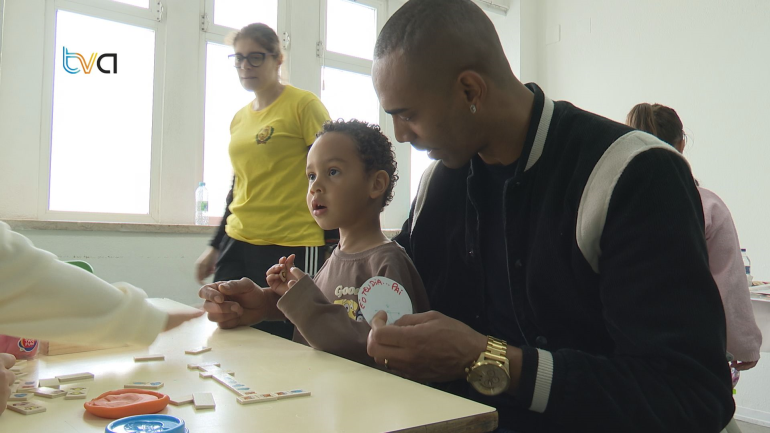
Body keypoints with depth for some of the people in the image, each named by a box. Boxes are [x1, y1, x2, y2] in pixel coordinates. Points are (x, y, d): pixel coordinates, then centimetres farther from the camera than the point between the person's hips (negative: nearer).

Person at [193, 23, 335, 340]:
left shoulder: (304, 105, -4)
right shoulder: (239, 119, 15)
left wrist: (334, 245, -12)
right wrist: (216, 246, 21)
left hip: (292, 248, -6)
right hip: (238, 244, 7)